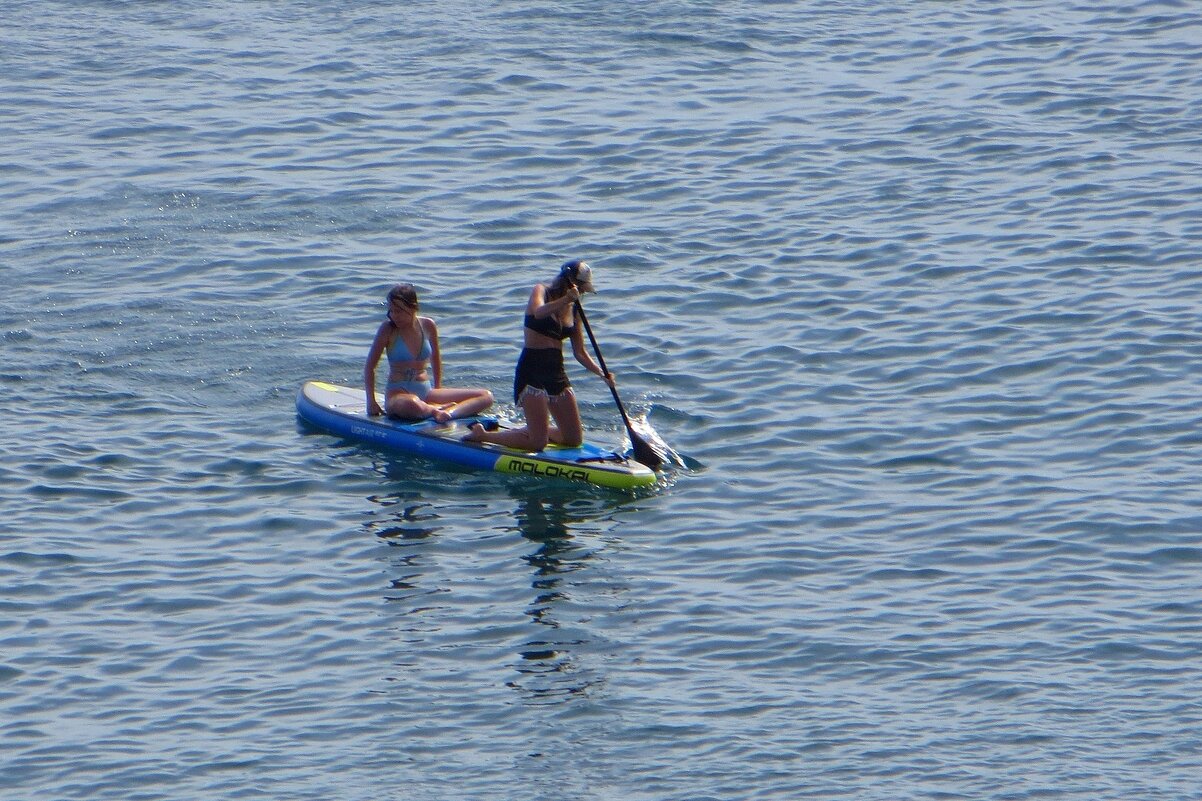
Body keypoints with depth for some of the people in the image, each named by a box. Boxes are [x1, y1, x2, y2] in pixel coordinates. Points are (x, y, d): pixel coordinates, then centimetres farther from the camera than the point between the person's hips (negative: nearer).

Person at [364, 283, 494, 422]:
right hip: (398, 393, -5)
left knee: (486, 396, -11)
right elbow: (370, 366, 0)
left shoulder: (428, 326, 4)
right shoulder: (388, 329, -5)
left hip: (426, 391, 5)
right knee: (412, 405, -46)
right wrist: (371, 401, -6)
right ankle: (439, 410, -17)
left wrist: (437, 388, 19)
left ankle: (450, 412, -35)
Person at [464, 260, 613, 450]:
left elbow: (580, 353, 14)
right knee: (538, 443, -13)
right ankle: (481, 435, 6)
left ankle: (530, 430, 29)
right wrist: (565, 300, -40)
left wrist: (601, 373, -1)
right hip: (532, 371, -7)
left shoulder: (573, 310, 14)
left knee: (574, 439, 5)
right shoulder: (541, 291, -3)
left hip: (556, 372, 7)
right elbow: (538, 312, -27)